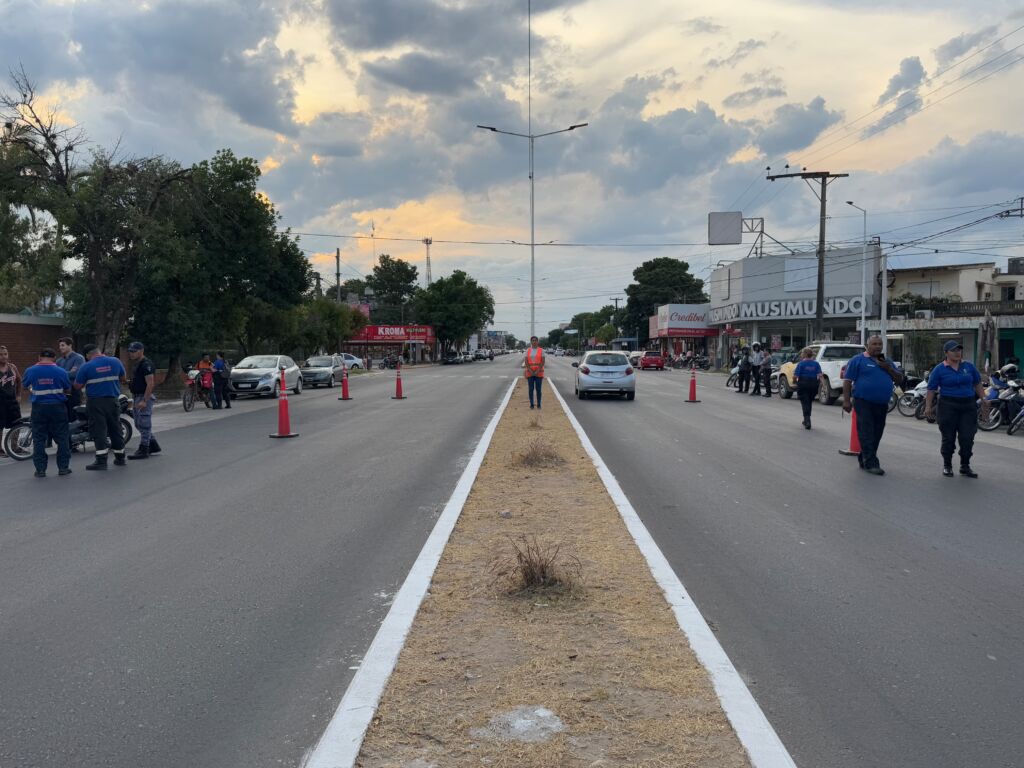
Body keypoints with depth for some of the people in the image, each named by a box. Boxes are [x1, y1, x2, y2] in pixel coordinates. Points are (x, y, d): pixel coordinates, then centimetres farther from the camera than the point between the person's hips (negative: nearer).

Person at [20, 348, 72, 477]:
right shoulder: (61, 372, -8)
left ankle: (40, 469, 6)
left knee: (39, 439, 7)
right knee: (62, 438, 8)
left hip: (39, 408, 1)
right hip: (58, 407, -1)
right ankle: (63, 467, 9)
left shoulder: (31, 371, -5)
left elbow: (24, 383, 14)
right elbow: (68, 389, 3)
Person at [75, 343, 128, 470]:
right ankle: (120, 458, 22)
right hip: (113, 400, 4)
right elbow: (122, 377, 15)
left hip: (96, 402, -4)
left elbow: (78, 386, -5)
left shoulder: (86, 367, -9)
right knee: (115, 429, 14)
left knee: (99, 430, -3)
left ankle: (101, 460, -9)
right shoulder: (115, 361, 2)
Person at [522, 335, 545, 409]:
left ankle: (539, 405, 6)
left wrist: (537, 371, -14)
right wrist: (530, 371, -12)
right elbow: (526, 362, -1)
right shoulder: (528, 350, 4)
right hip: (530, 373, 1)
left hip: (539, 373, -1)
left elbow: (543, 362, -5)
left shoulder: (541, 350, 0)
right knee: (531, 389, 2)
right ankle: (531, 404, 8)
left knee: (538, 389, -1)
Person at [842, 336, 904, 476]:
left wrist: (889, 369, -2)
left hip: (882, 405, 6)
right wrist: (846, 401, -12)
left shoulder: (887, 362, 17)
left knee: (876, 435, 9)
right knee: (867, 434, -9)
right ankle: (870, 464, -9)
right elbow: (847, 381, -4)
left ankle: (863, 459, 20)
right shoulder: (858, 360, -1)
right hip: (864, 403, -6)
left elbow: (899, 379, 16)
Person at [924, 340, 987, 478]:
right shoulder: (939, 369, -2)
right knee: (948, 438, 3)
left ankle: (965, 466, 13)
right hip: (948, 406, -3)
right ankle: (947, 466, 17)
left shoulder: (969, 366, 8)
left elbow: (977, 384, 16)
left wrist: (983, 399, 6)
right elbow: (931, 389, -2)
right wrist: (928, 407, -7)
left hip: (968, 406, 3)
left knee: (967, 438, 0)